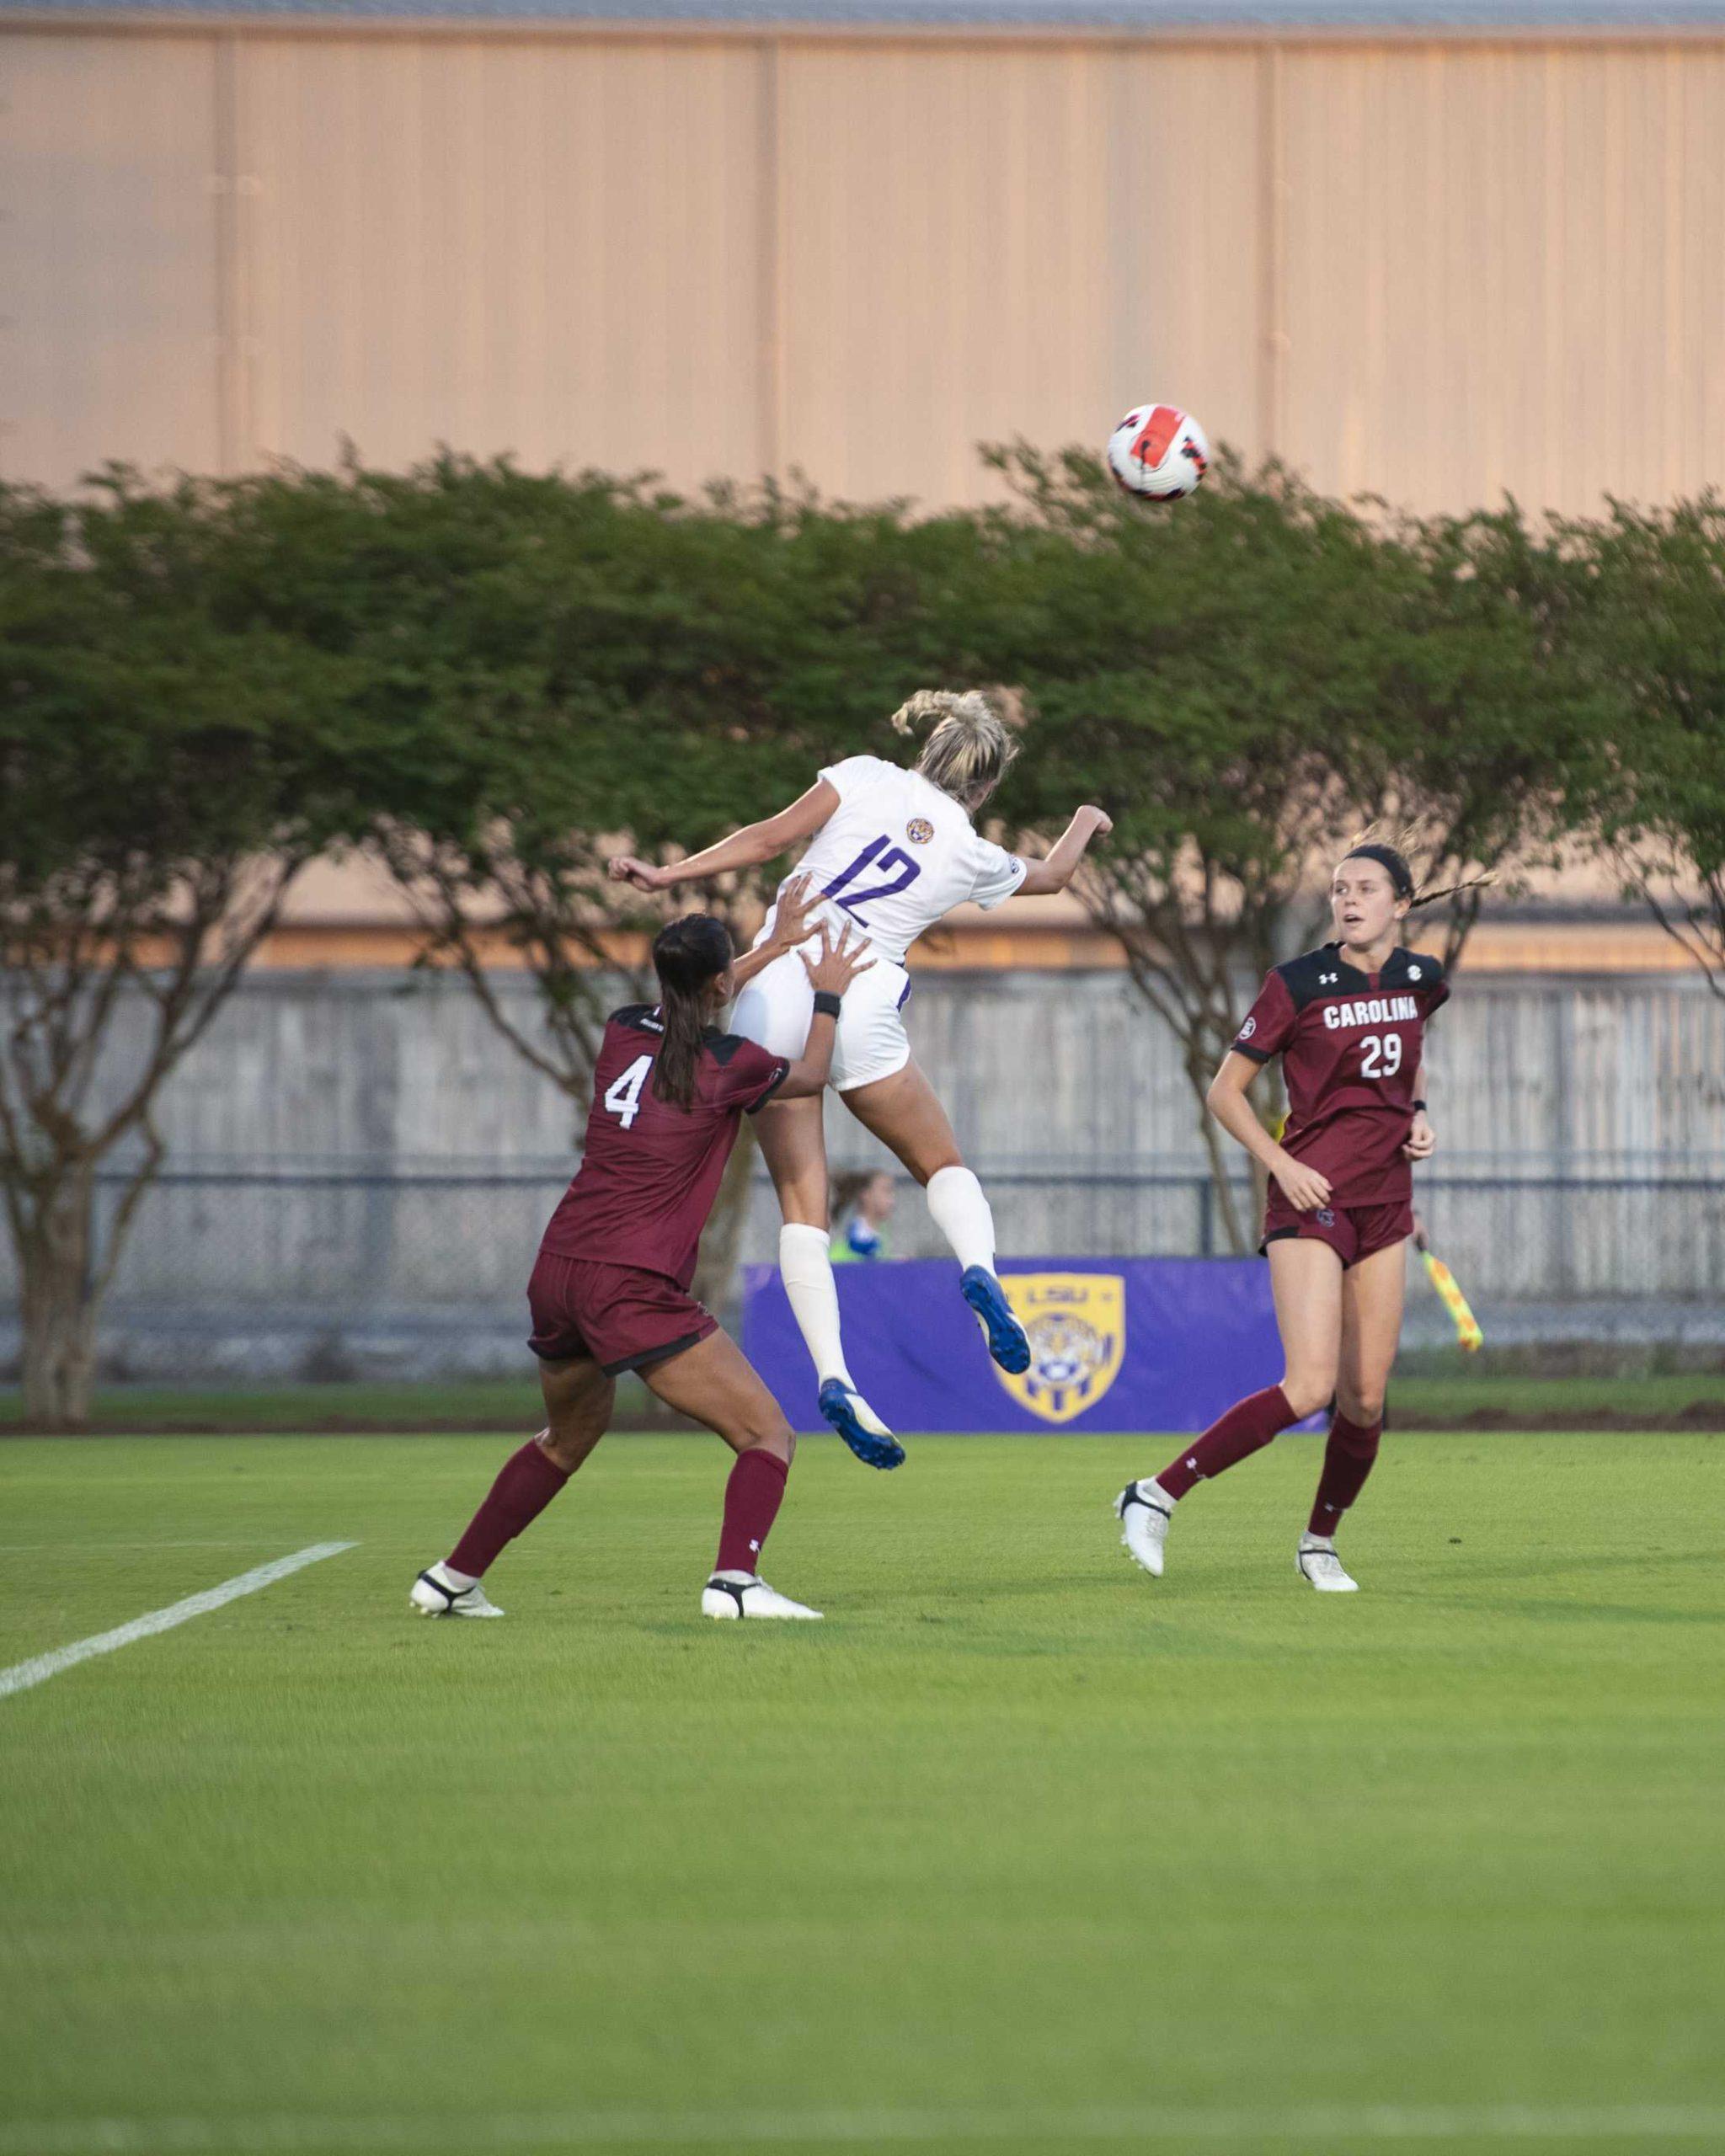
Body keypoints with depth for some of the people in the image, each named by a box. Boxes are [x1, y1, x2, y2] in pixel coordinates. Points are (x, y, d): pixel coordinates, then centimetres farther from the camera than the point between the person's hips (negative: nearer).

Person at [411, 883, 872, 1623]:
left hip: (556, 1276, 7)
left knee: (568, 1438, 30)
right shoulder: (726, 1065, -7)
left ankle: (451, 1579, 33)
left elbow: (685, 1015, 34)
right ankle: (735, 1581, -24)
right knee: (768, 1436, -2)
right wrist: (828, 996, 31)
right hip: (634, 1290, -7)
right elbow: (810, 1076, 15)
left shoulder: (623, 1032, 8)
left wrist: (775, 947, 38)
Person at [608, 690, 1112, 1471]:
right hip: (860, 1003, -1)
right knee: (943, 1165, 17)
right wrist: (1086, 825, 55)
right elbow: (1051, 876, 34)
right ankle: (979, 1269, -16)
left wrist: (666, 875, 2)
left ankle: (833, 1376, -13)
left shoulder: (866, 777, 8)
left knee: (802, 1202, 2)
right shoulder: (974, 856, 13)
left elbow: (771, 836, -1)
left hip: (774, 988, 1)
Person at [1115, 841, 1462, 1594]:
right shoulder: (1297, 985, -9)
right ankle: (1156, 1497, -11)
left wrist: (1418, 1115, 9)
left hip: (1385, 1205, 6)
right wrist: (1281, 1163, -15)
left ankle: (1320, 1544, 25)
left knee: (1366, 1398, 4)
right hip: (1312, 1197, -6)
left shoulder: (1420, 979, 6)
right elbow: (1225, 1090, -3)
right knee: (1309, 1389, -18)